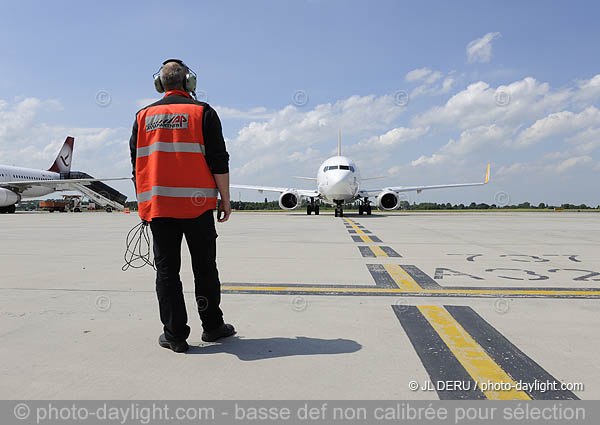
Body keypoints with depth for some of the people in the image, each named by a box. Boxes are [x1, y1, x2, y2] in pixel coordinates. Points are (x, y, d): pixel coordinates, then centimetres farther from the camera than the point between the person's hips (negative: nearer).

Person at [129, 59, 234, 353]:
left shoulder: (143, 116, 11)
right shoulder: (202, 112, 0)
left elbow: (136, 165, 12)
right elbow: (219, 161, -5)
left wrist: (144, 202, 18)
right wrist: (225, 199, 0)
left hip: (157, 205, 3)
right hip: (197, 204, -2)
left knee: (166, 270, 7)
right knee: (204, 267, 9)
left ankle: (174, 334, 12)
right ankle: (212, 326, 21)